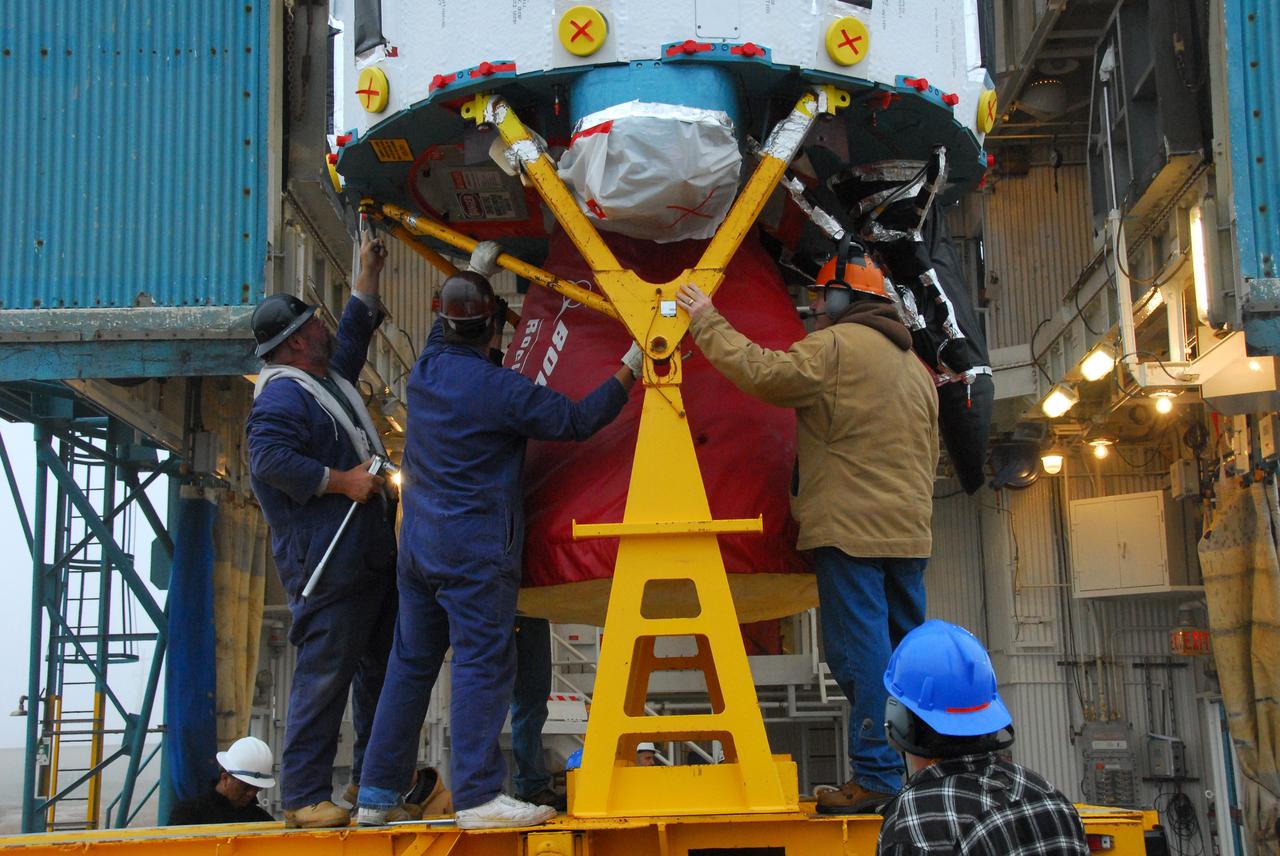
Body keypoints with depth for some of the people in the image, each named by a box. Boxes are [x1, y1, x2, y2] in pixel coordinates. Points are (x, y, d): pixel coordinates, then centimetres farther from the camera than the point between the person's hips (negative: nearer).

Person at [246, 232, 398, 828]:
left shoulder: (329, 378, 20)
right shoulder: (282, 395, -12)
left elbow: (354, 334, 37)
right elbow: (269, 460, -25)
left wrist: (369, 272, 38)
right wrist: (340, 481, -21)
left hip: (370, 554, 11)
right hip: (326, 561, -11)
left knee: (380, 667, 15)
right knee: (324, 674, -10)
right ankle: (303, 796, -5)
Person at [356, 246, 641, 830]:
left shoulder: (425, 370, 6)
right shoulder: (498, 388, -14)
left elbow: (443, 335, 29)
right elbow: (575, 420, -9)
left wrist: (473, 275, 38)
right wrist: (627, 373, 2)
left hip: (419, 543, 7)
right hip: (476, 550, -7)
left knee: (409, 665, 12)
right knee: (483, 665, -6)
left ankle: (376, 797, 17)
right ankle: (477, 795, -9)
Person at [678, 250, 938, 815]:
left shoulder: (837, 346, -6)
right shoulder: (914, 366, 23)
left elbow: (761, 372, -14)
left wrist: (706, 323, -3)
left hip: (853, 529, -9)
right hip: (908, 532, 9)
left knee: (861, 651, -9)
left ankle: (877, 776, -10)